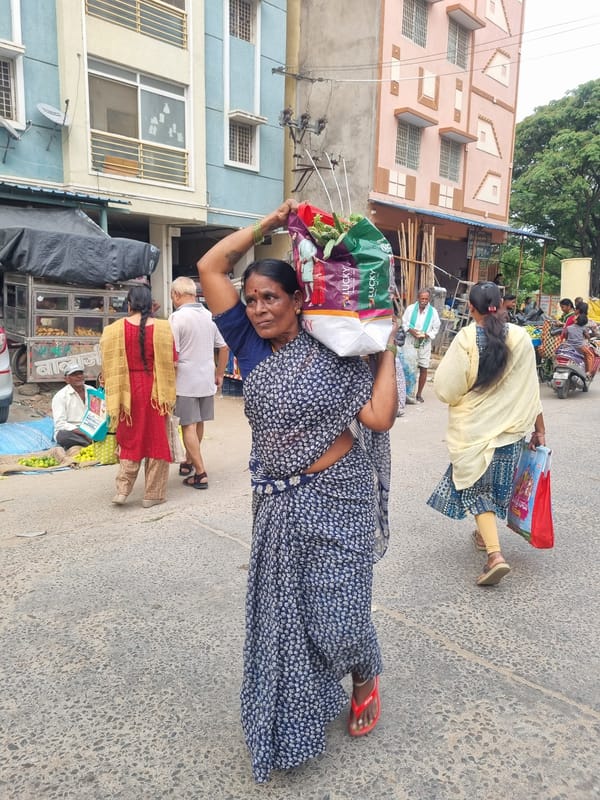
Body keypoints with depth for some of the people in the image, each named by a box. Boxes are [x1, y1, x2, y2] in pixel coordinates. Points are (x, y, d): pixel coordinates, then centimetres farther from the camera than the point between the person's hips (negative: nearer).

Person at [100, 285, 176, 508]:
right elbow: (171, 363, -5)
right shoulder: (162, 328, -7)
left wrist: (114, 394, 5)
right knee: (156, 440, 8)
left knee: (130, 440, 17)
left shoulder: (114, 330, -5)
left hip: (128, 391, 1)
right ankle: (152, 494, 14)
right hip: (155, 391, -1)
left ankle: (122, 489, 12)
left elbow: (109, 366, -3)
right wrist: (167, 393, 7)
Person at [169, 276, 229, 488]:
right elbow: (224, 347, 11)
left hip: (185, 380, -6)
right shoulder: (209, 315, 6)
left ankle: (200, 473, -1)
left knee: (189, 426, 0)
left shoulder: (177, 317, -13)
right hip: (207, 379, 6)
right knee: (198, 423, 18)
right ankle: (189, 462, 35)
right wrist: (219, 375, 19)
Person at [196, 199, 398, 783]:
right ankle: (294, 719, 37)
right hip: (278, 502, 4)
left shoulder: (334, 355, -8)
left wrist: (386, 350, -9)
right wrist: (271, 221, 2)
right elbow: (209, 266, 0)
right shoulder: (252, 347, 2)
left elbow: (379, 417, -17)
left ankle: (366, 677, 39)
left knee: (337, 613, 3)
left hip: (338, 498, -4)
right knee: (280, 613, 14)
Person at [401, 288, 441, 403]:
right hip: (411, 341, -1)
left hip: (425, 343, 1)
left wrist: (427, 335, -15)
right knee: (408, 367, -5)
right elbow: (404, 322, 4)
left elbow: (436, 328, 2)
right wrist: (410, 330, -14)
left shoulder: (433, 312, -3)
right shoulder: (410, 308, -4)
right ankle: (408, 393, 3)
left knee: (424, 368, 4)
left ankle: (419, 394, 17)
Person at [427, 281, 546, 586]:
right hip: (511, 428, 4)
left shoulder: (466, 338, -16)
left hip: (473, 429, -4)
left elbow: (446, 388, -16)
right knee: (496, 483, 22)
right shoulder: (520, 337, -5)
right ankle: (485, 534, 41)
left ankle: (494, 553, -8)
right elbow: (530, 388, -1)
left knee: (475, 487, 6)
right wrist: (539, 428, 7)